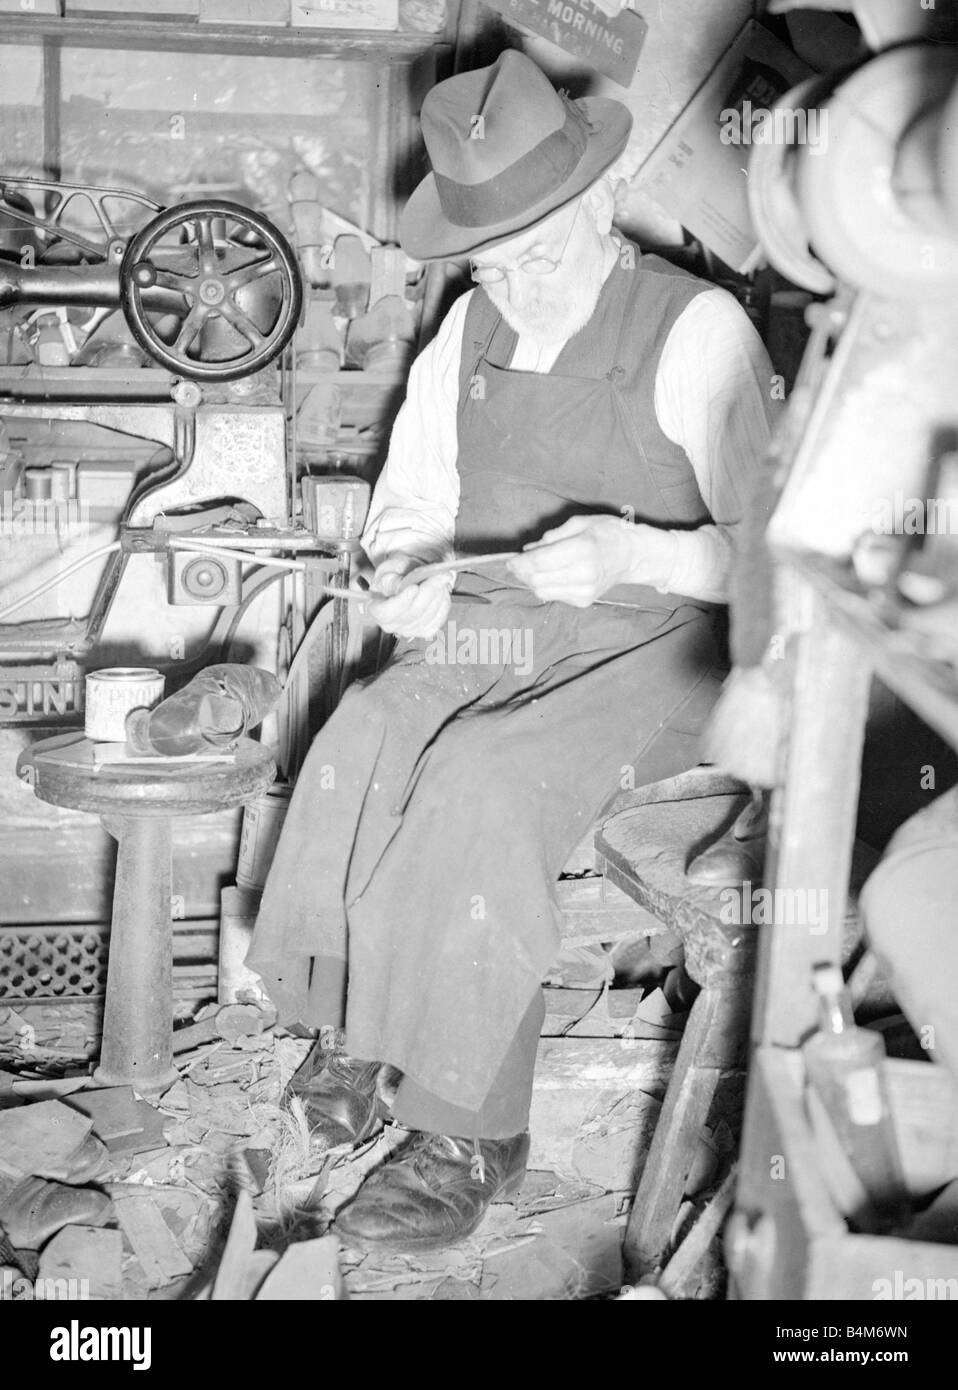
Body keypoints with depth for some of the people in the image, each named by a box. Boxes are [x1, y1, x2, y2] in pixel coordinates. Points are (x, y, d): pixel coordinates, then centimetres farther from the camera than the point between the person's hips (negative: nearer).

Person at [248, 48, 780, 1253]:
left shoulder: (697, 331, -11)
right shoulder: (470, 329, 9)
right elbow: (410, 496, 16)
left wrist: (632, 554, -33)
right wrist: (409, 579, -7)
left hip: (651, 650, -5)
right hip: (497, 633, 6)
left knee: (482, 785, -31)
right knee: (362, 744, -24)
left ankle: (470, 1132, -21)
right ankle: (353, 1023, -9)